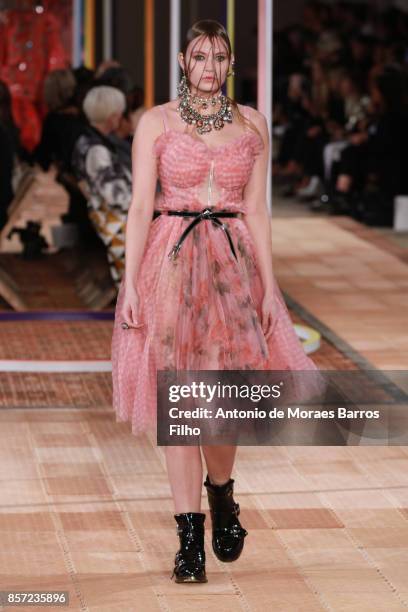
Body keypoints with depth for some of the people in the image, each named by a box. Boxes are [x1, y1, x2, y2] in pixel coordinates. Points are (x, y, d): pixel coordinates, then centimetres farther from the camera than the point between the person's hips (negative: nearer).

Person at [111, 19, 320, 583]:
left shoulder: (251, 124, 8)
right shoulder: (156, 122, 2)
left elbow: (257, 210, 8)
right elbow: (140, 207, -2)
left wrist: (269, 284, 3)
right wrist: (130, 283, -9)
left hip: (233, 263, 2)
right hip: (170, 263, -1)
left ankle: (220, 492, 29)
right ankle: (190, 537, 3)